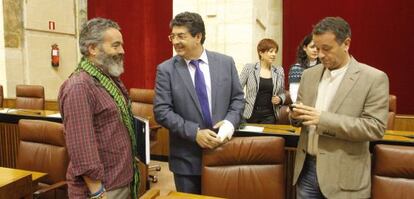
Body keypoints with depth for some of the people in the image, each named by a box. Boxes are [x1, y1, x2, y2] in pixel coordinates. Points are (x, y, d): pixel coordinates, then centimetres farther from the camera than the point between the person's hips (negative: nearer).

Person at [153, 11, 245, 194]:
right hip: (186, 157, -1)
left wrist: (230, 121, -14)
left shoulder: (225, 62, -1)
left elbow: (238, 98, 5)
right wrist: (194, 132, -19)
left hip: (222, 148, 2)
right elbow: (161, 111, -10)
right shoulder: (166, 69, -6)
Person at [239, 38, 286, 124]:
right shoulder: (249, 68, -2)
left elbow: (282, 93, 14)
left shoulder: (279, 71, 6)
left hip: (269, 115, 2)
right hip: (250, 114, -2)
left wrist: (280, 99, -7)